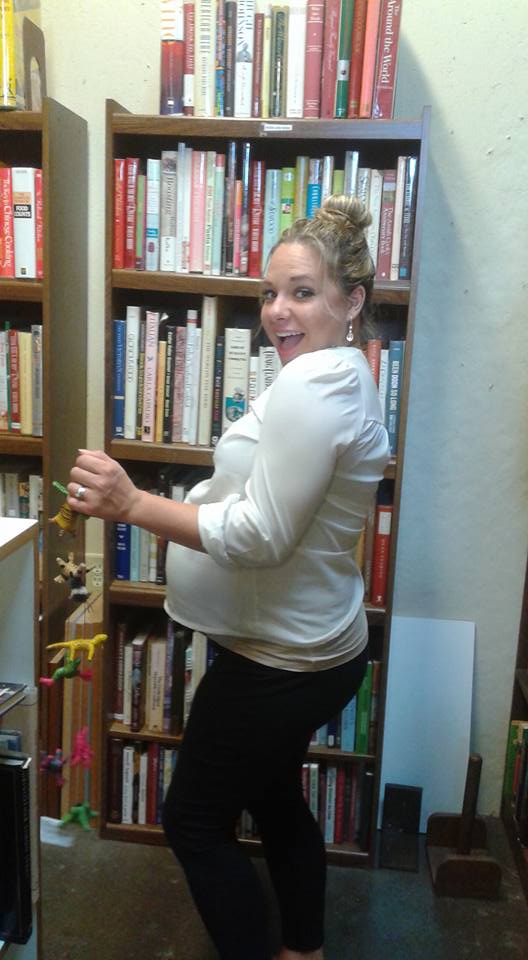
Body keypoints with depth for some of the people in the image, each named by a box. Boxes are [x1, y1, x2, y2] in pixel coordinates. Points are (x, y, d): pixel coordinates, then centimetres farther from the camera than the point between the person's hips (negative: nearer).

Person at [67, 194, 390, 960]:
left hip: (279, 661, -10)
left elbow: (260, 536, -27)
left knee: (195, 820, 10)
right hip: (315, 647, 10)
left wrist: (131, 504, -26)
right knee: (276, 803, 27)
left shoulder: (313, 384, -23)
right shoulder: (345, 378, 10)